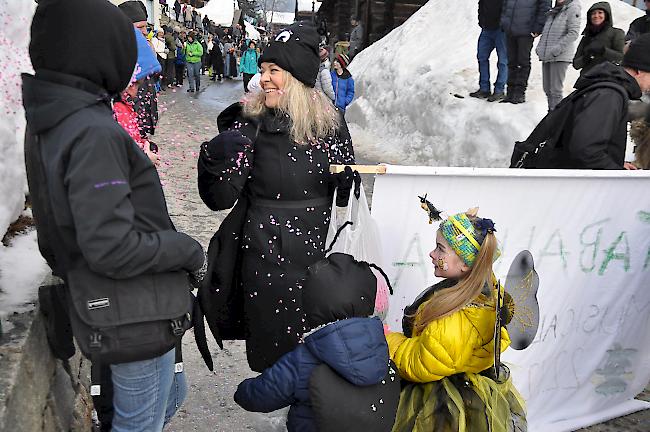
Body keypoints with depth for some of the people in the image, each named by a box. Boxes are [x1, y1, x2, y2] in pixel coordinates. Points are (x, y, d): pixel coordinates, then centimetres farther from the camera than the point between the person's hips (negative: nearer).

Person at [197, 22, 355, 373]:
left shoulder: (329, 124, 0)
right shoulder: (250, 124, -5)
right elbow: (220, 199, -9)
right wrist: (215, 159, -26)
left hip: (318, 254, 2)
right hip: (265, 257, -1)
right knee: (272, 351, 9)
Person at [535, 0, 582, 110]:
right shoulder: (552, 11, 18)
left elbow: (573, 33, -12)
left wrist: (557, 49, -18)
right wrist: (540, 47, 7)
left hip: (560, 57, -7)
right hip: (546, 56, 7)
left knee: (555, 90, -9)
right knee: (547, 89, 11)